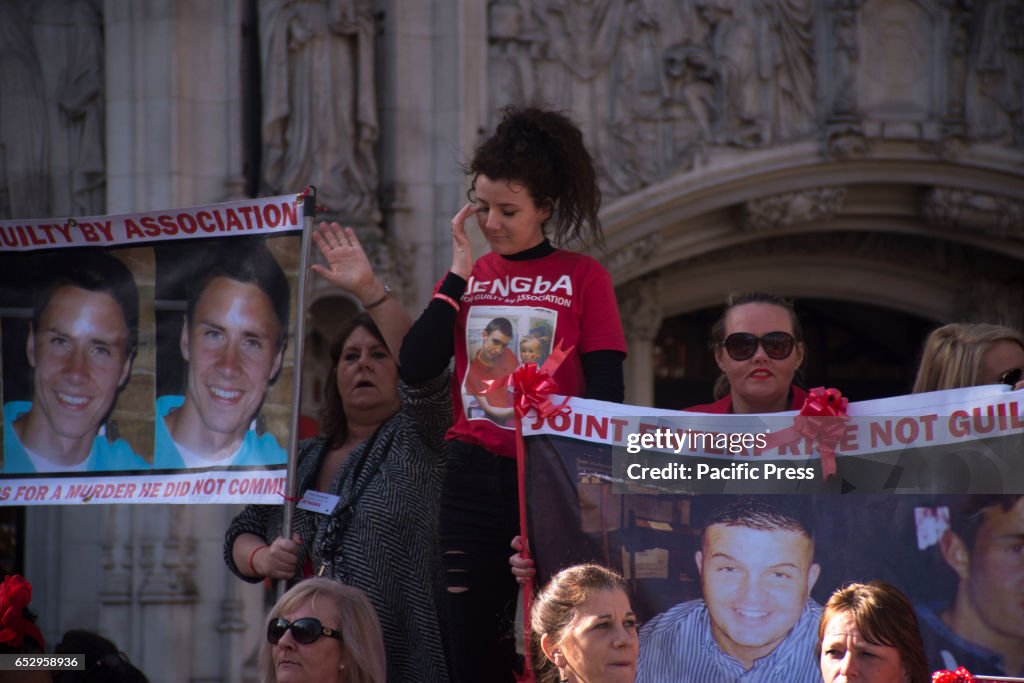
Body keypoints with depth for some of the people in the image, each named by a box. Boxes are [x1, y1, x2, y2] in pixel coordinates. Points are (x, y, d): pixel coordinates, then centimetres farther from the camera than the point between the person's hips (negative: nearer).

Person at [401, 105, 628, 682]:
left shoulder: (583, 278, 2)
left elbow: (606, 393, -1)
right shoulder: (468, 277, 12)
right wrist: (459, 275, -1)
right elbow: (415, 368, 0)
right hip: (473, 477, 3)